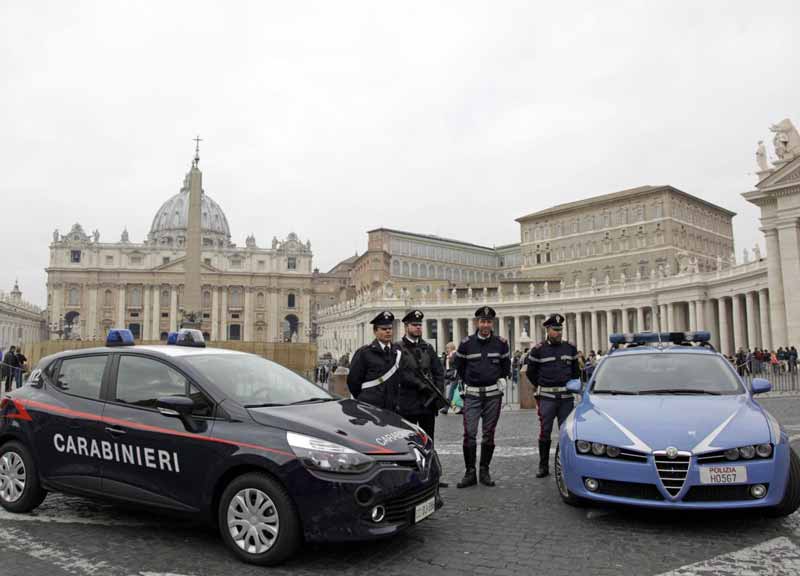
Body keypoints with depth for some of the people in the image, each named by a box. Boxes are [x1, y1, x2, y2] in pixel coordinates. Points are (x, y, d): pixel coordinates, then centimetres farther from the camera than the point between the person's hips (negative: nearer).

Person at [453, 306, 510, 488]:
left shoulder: (501, 343, 2)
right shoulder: (466, 343, -2)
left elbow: (506, 365, 16)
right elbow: (459, 366, 11)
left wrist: (500, 379, 6)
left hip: (493, 394, 1)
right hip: (472, 394, -1)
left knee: (489, 434, 7)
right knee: (469, 433, -7)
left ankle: (485, 471, 18)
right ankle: (470, 473, 3)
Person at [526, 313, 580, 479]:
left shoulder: (570, 348, 8)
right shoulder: (538, 350, -1)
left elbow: (576, 370, 19)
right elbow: (531, 372, 7)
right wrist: (542, 386, 7)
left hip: (567, 397, 3)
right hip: (547, 397, -2)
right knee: (545, 432, -1)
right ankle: (543, 466, 9)